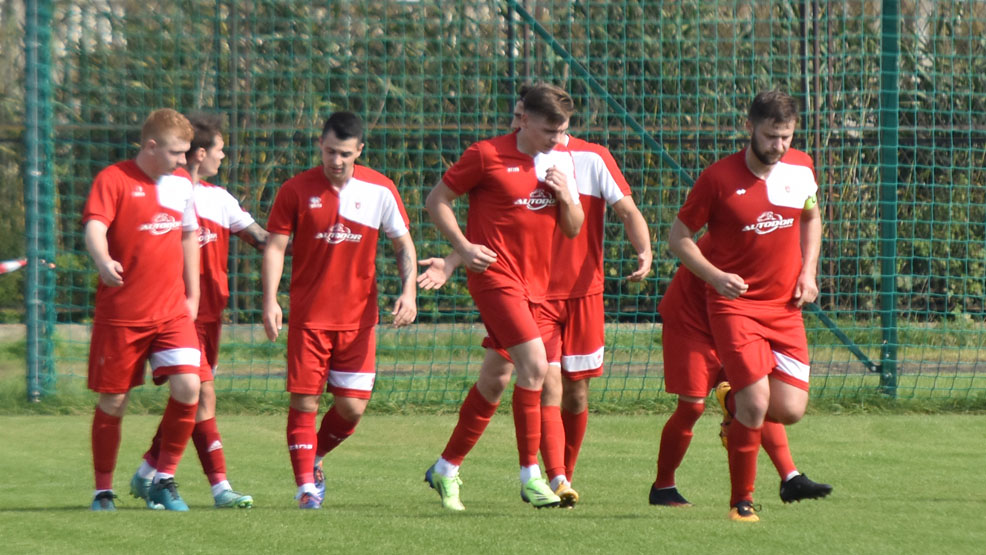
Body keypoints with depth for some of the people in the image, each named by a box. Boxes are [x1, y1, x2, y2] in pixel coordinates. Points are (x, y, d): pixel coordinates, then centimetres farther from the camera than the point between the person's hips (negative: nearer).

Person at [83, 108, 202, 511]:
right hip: (120, 312, -4)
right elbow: (95, 226, -21)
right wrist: (103, 261, -42)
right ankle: (103, 490, 18)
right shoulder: (113, 179, -7)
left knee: (187, 387, -13)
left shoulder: (182, 184, 10)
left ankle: (164, 478, 3)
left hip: (171, 310, 4)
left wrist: (192, 295, 21)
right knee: (113, 402, 2)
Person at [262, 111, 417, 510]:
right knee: (304, 400, -6)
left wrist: (408, 290, -3)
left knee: (353, 406, -1)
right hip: (308, 315, -1)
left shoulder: (380, 190, 1)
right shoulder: (296, 190, -2)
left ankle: (313, 459, 26)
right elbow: (275, 247, -1)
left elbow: (403, 243, 10)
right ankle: (306, 484, 5)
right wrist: (270, 301, -12)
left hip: (358, 317, 1)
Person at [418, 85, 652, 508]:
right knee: (549, 386, -12)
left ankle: (565, 476, 21)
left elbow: (627, 210, -4)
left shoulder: (593, 159, -1)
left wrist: (644, 251, -24)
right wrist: (450, 263, -6)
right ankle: (557, 481, -19)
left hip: (583, 294, 0)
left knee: (576, 392, 5)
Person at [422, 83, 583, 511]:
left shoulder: (561, 160, 11)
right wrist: (463, 247, -13)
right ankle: (530, 476, -14)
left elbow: (573, 229, 15)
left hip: (535, 283, 7)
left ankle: (446, 470, 23)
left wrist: (565, 195, -5)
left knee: (493, 383, 10)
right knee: (535, 364, -19)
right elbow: (436, 200, -1)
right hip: (496, 277, -7)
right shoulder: (487, 156, -7)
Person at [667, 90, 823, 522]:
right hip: (735, 304, -5)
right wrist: (714, 275, -19)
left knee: (790, 410, -4)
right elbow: (678, 237, -3)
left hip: (785, 306, 5)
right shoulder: (719, 177, -10)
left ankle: (734, 405, 30)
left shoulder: (801, 169, 3)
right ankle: (741, 500, 2)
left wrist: (808, 272, 8)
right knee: (756, 404, -16)